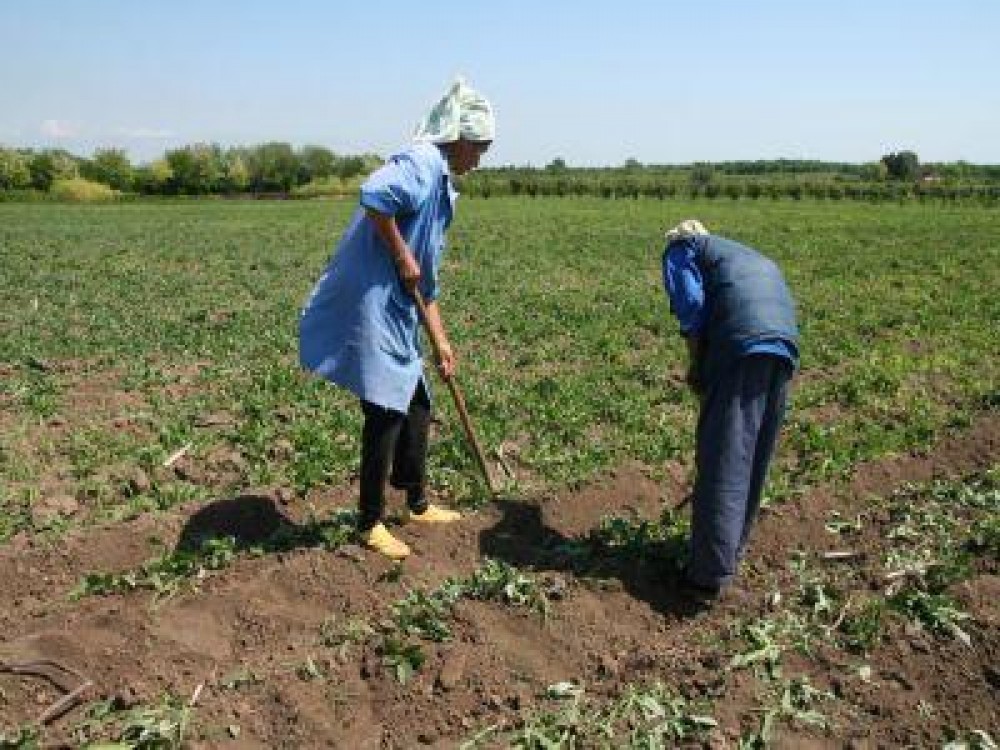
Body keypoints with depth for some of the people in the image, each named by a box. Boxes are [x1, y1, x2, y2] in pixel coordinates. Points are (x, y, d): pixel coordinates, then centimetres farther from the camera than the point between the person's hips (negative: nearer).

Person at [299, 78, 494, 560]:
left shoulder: (440, 182, 20)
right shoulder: (422, 163, -10)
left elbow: (426, 281, 21)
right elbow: (374, 195, -33)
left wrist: (441, 341, 20)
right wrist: (401, 255, -20)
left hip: (394, 313, 10)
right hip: (371, 308, -10)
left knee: (416, 406, 17)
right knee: (385, 413, -3)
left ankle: (417, 504, 33)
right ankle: (371, 524, 13)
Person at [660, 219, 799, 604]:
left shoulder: (681, 247, 19)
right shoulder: (755, 259, 39)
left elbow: (690, 302, -1)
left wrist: (695, 365, 8)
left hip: (741, 348, -7)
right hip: (785, 352, 7)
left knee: (722, 462, -7)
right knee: (753, 460, 16)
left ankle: (710, 576, -7)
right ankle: (731, 550, 27)